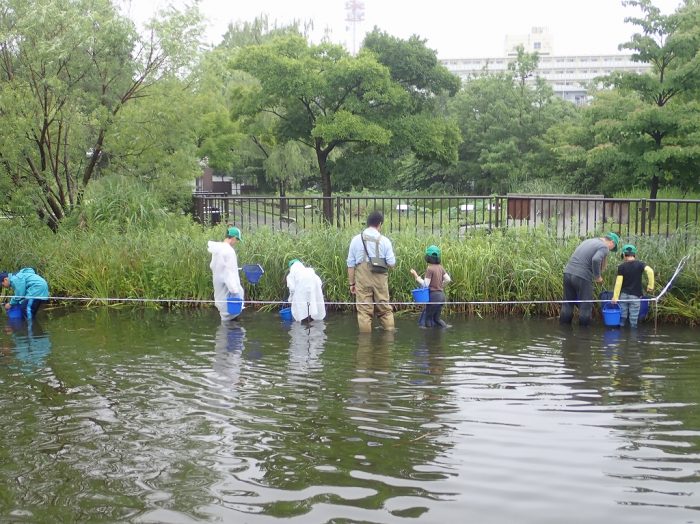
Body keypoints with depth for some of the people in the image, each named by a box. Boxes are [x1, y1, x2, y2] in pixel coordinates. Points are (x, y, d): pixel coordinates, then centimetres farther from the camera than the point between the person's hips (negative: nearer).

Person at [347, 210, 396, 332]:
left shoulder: (356, 240, 3)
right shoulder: (384, 240, -1)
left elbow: (351, 264, 4)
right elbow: (391, 263, -3)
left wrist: (351, 283, 10)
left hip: (362, 280, 0)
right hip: (380, 279, 0)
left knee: (364, 311, 2)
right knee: (385, 310, 11)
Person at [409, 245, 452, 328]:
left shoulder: (430, 269, -13)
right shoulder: (440, 267, 8)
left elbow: (425, 284, -16)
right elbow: (448, 279, 7)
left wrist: (416, 275, -12)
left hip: (434, 295, -8)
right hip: (441, 295, 8)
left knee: (427, 318, 4)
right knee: (436, 318, 19)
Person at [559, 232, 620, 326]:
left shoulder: (589, 241, 22)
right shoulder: (604, 247, -2)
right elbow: (596, 260, -21)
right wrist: (597, 276, -8)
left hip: (568, 272, 7)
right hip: (582, 276, -7)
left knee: (567, 304, 15)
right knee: (585, 307, 6)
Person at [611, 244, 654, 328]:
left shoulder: (621, 267, -4)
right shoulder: (640, 264, -3)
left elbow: (618, 282, -8)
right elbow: (650, 271, -21)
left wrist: (615, 297, -6)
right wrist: (650, 286, -14)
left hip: (623, 295, 1)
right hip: (635, 296, 0)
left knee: (622, 317, 10)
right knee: (633, 319, 5)